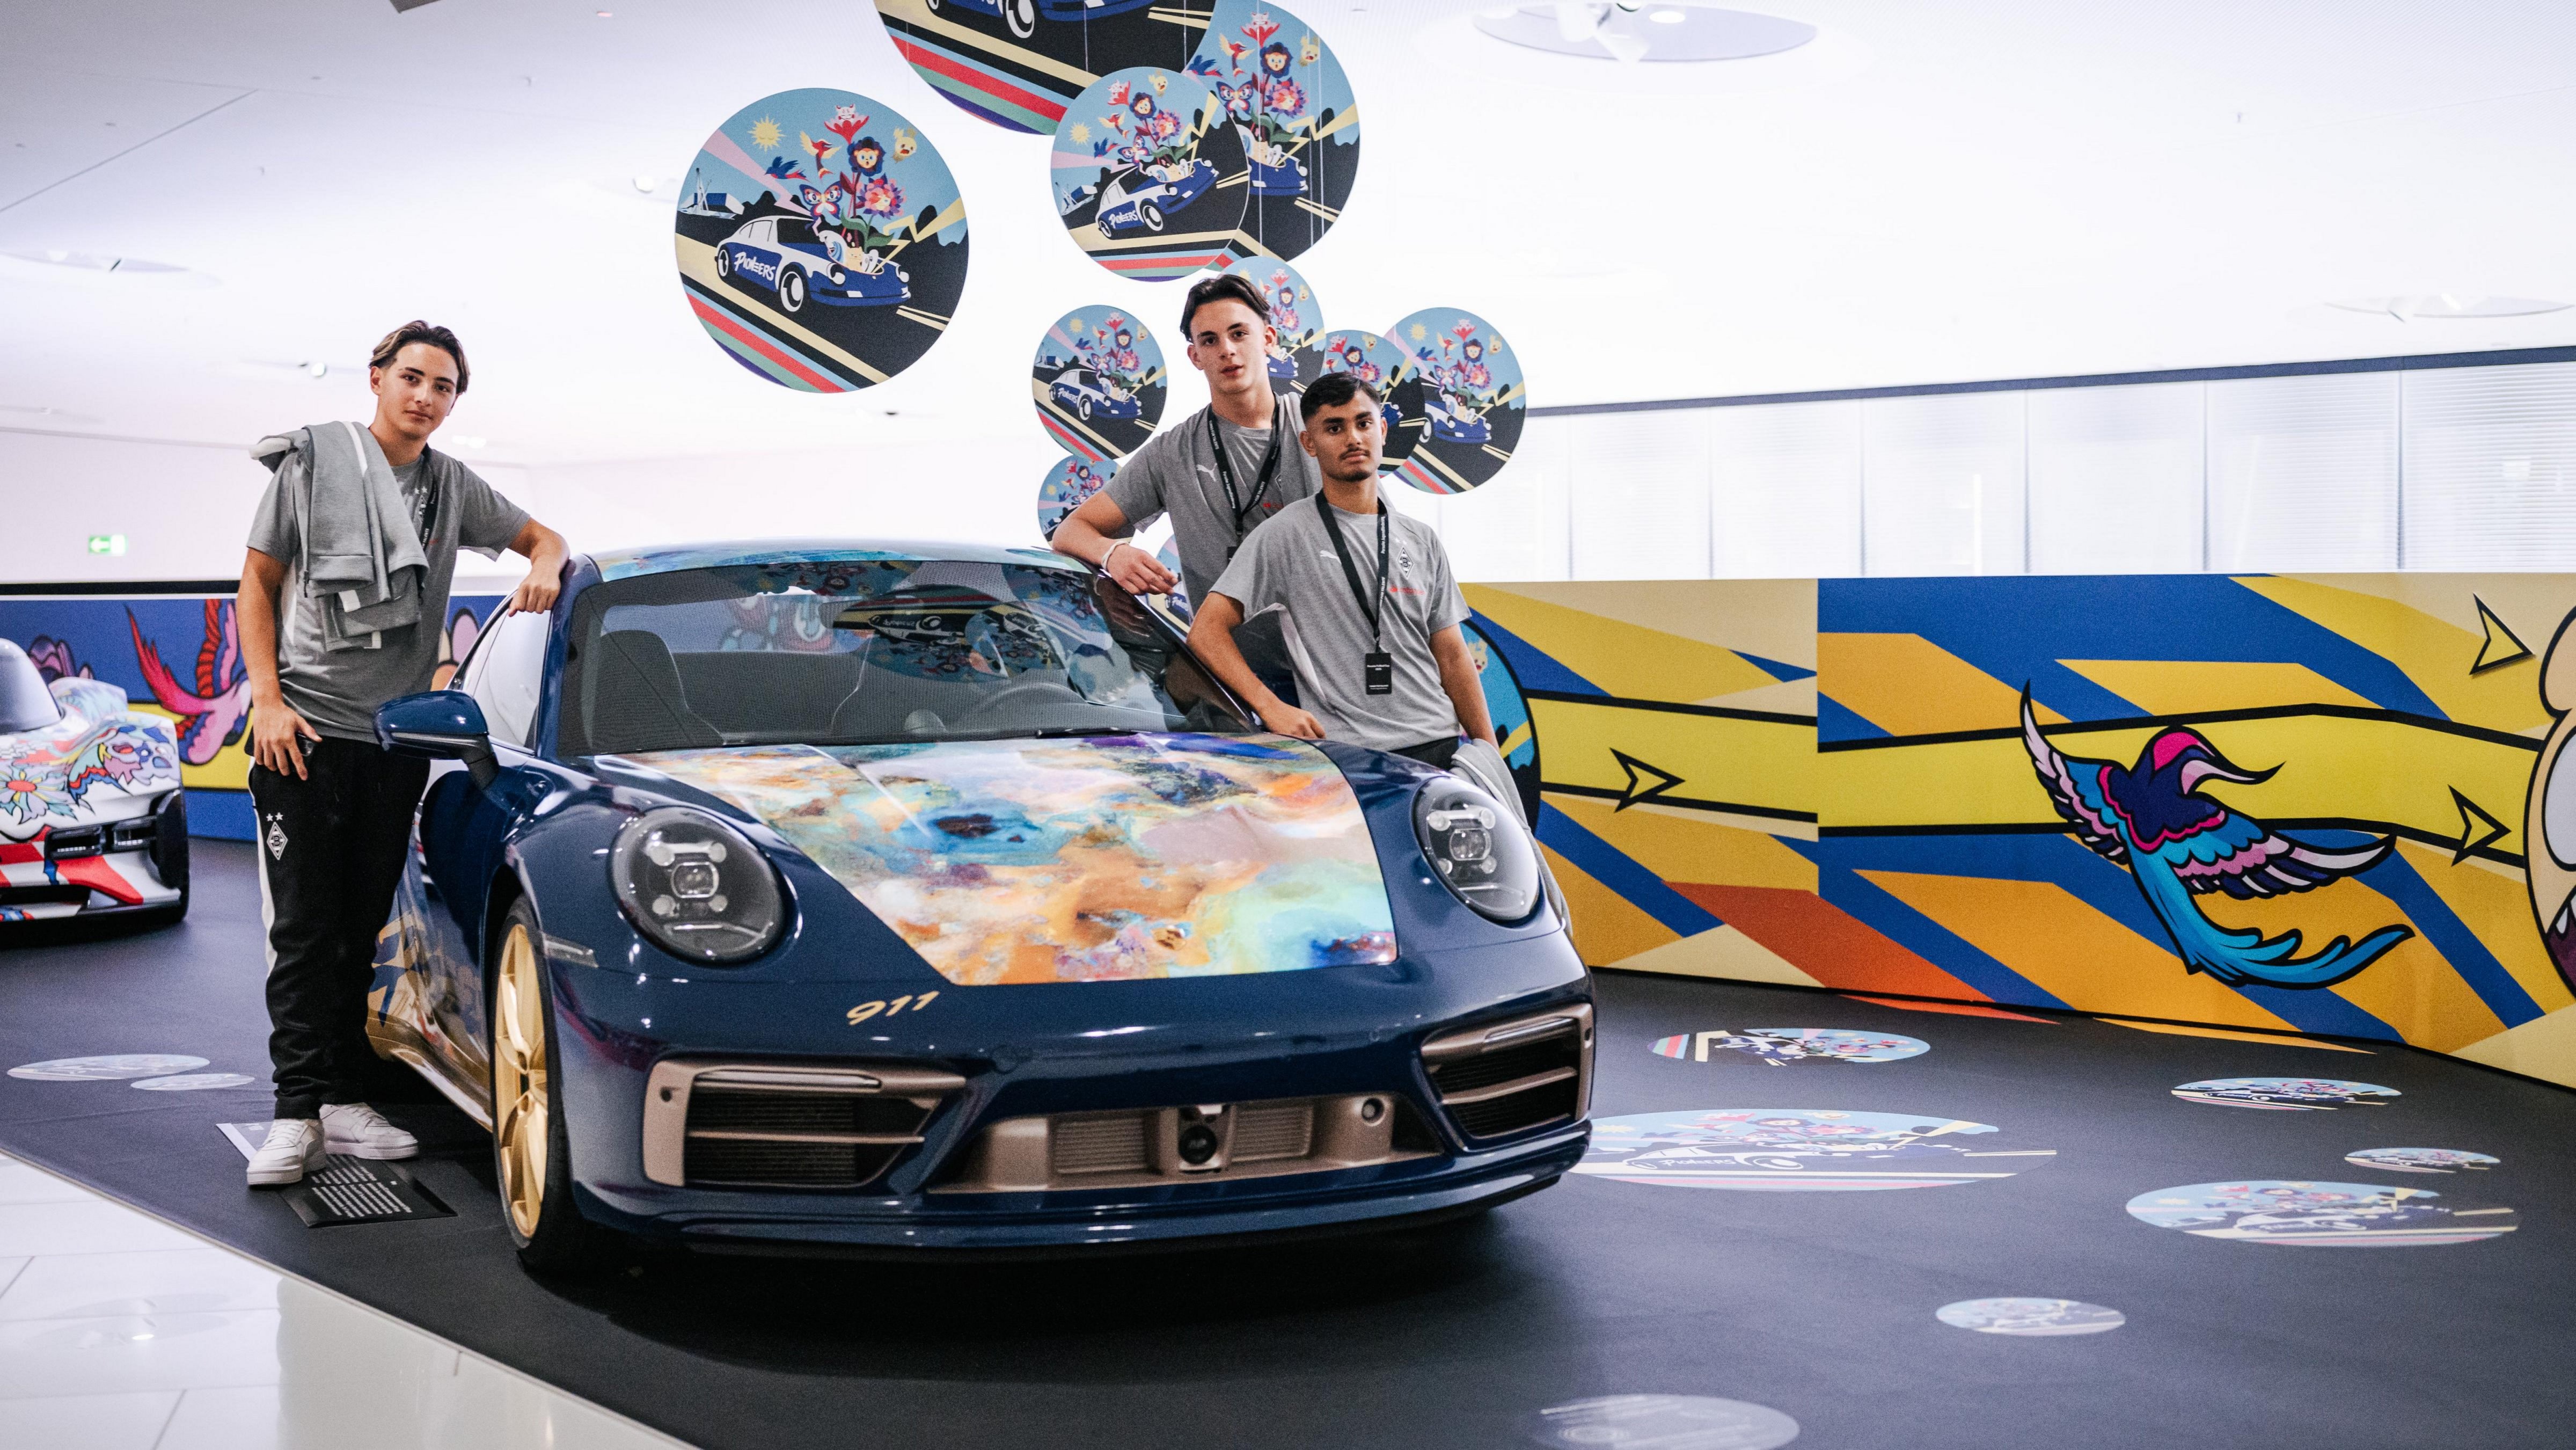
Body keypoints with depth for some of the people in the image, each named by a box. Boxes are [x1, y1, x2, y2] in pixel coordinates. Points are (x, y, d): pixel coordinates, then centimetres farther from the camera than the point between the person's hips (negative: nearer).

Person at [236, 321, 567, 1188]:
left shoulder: (454, 489, 11)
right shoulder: (312, 462, 1)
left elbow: (542, 536, 22)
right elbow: (257, 584, 2)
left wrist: (545, 566, -4)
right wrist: (268, 700, -9)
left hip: (396, 738, 4)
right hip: (303, 728, -4)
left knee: (363, 928, 7)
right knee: (305, 929, -6)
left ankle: (347, 1101, 10)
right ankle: (298, 1114, -6)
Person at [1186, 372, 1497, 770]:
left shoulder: (1421, 540, 17)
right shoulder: (1285, 534, 1)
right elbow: (1207, 631, -3)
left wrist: (1490, 751, 11)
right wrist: (1271, 707, -15)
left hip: (1440, 743, 4)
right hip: (1346, 753, -4)